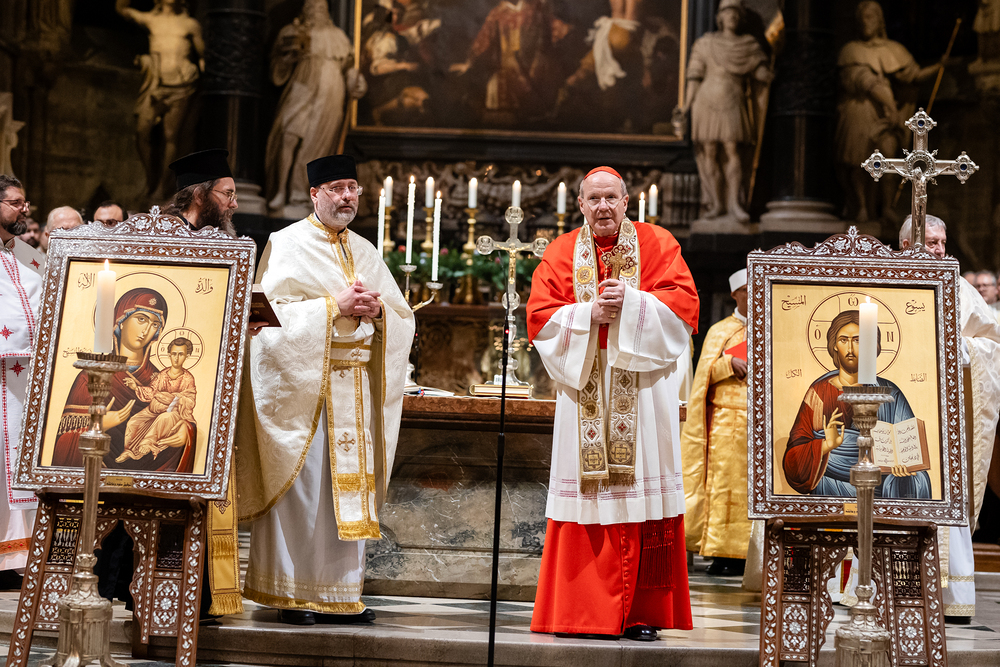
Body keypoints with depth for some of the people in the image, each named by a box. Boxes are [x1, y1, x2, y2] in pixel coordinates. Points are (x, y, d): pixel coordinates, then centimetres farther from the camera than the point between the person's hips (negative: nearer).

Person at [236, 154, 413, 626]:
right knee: (302, 488, -6)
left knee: (351, 489, 4)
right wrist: (335, 307, -15)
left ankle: (340, 594, 11)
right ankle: (291, 594, 3)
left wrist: (376, 310, -5)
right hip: (303, 384, -5)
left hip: (357, 387, 6)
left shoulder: (366, 252, 18)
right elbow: (271, 310, -11)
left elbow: (404, 318, 17)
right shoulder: (287, 245, 1)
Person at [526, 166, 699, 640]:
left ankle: (643, 612, 2)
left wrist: (631, 303, -13)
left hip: (643, 391, -1)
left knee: (643, 490, -4)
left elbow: (685, 303, -2)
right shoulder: (561, 253, 11)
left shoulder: (657, 243, 8)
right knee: (586, 492, -2)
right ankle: (582, 613, 4)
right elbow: (540, 317, 3)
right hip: (584, 389, 1)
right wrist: (589, 313, -11)